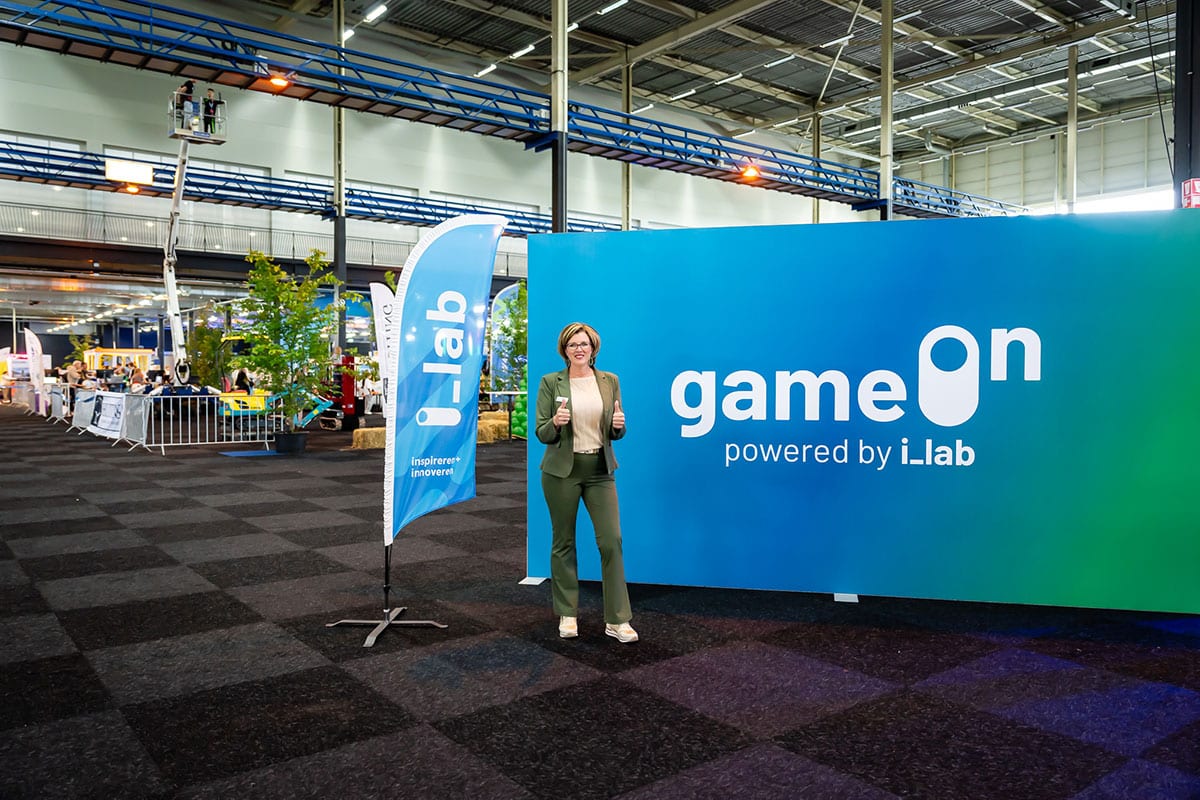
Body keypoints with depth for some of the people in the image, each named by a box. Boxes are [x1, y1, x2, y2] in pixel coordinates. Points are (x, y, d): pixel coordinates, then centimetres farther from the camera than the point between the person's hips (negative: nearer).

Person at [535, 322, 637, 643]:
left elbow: (615, 433, 11)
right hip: (562, 470, -1)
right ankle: (567, 615, 22)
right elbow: (542, 435, -1)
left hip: (600, 470, 2)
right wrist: (556, 423, -22)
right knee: (563, 542, 7)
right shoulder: (550, 382, -1)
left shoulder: (609, 381, 6)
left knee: (612, 540, -4)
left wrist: (619, 425, -12)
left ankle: (617, 619, 5)